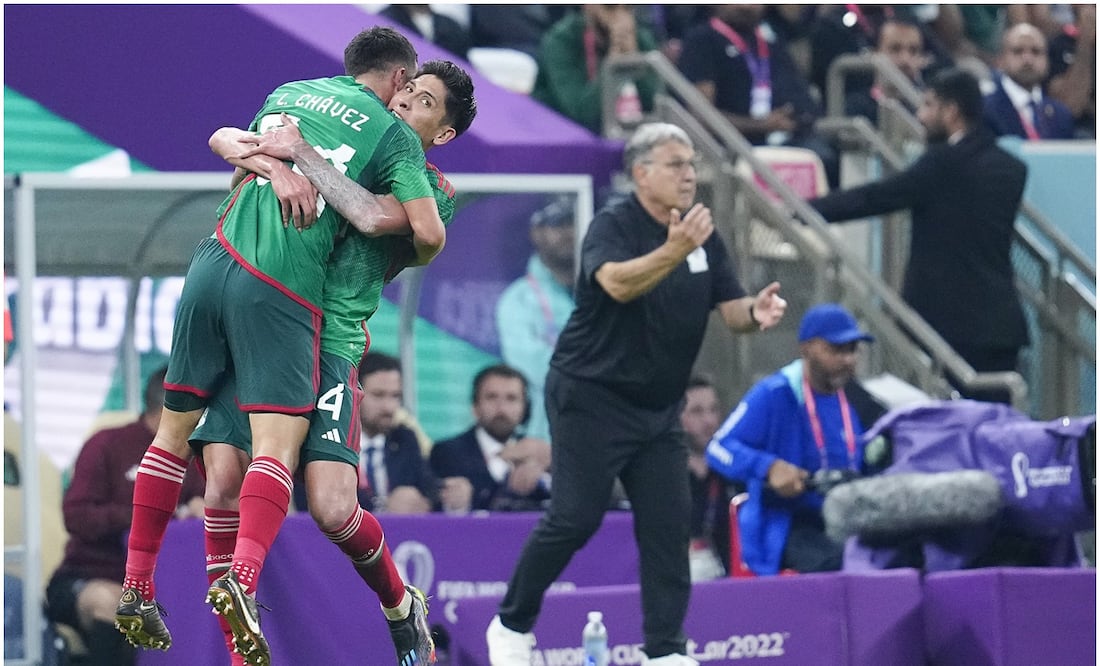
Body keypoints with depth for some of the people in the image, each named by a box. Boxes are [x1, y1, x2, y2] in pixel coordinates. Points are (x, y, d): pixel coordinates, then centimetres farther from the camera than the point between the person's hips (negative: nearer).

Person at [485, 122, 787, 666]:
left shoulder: (703, 236, 5)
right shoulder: (613, 224, -15)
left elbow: (731, 309, 5)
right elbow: (618, 283, -35)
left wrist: (757, 311, -19)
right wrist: (672, 251, -51)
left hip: (658, 408, 6)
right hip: (592, 396, -6)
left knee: (668, 523, -3)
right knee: (575, 518, -9)